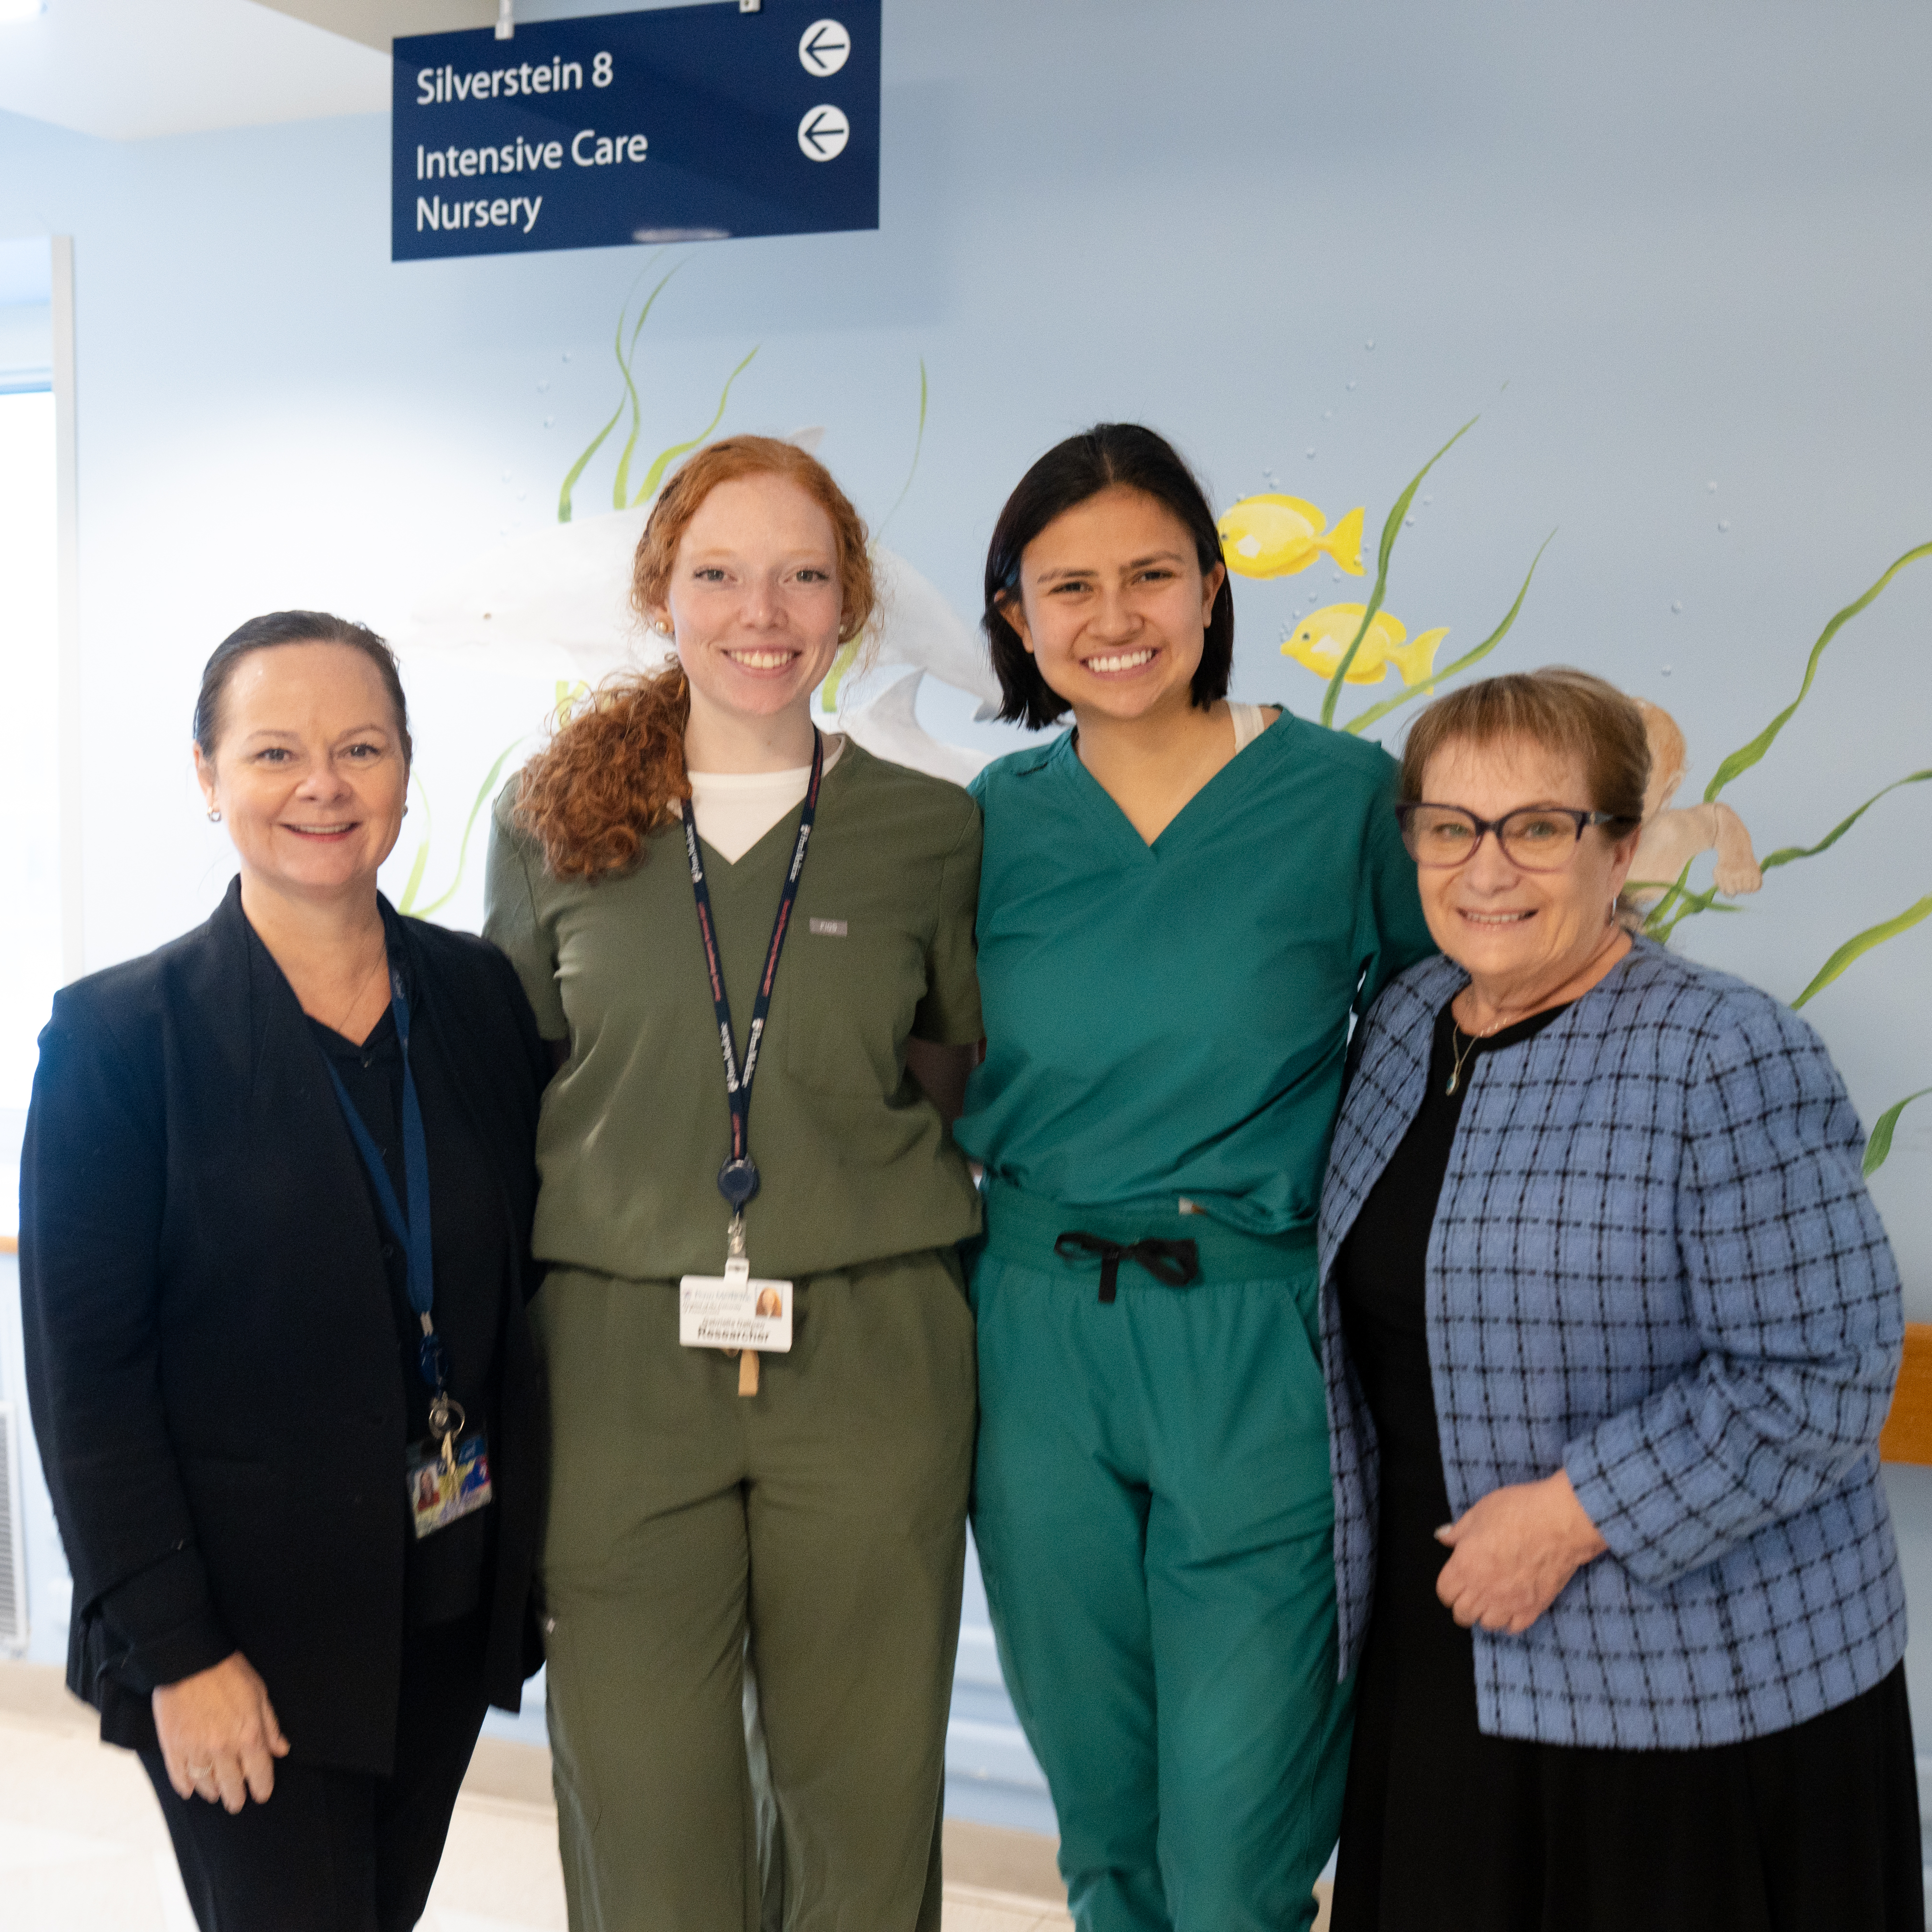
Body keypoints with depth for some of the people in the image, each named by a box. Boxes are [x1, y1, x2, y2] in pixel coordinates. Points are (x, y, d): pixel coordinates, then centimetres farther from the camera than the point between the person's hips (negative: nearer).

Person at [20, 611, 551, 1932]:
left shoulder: (483, 996, 2)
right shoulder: (119, 1034, -10)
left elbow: (528, 1286, 8)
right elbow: (86, 1376, -10)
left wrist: (554, 1553, 6)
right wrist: (173, 1650, -14)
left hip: (453, 1601, 4)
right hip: (247, 1623, -4)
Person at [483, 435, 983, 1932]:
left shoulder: (936, 832, 3)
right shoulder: (555, 823, 5)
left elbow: (977, 1076, 15)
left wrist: (865, 1078, -4)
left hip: (869, 1357, 0)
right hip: (620, 1358, 0)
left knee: (866, 1807, 10)